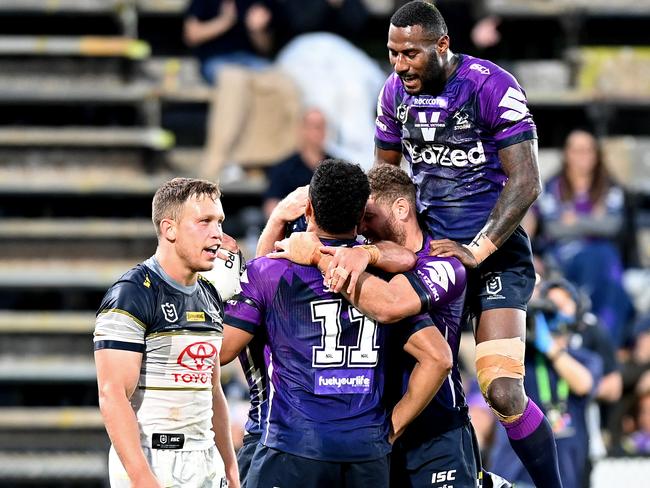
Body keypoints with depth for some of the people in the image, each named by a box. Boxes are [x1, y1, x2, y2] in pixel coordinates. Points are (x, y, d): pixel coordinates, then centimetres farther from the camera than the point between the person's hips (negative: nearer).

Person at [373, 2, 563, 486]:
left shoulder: (492, 87, -15)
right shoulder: (394, 91, 3)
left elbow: (525, 183, -17)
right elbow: (384, 172, 18)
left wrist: (475, 252, -22)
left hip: (496, 250, -6)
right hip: (429, 247, 6)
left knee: (503, 391, -17)